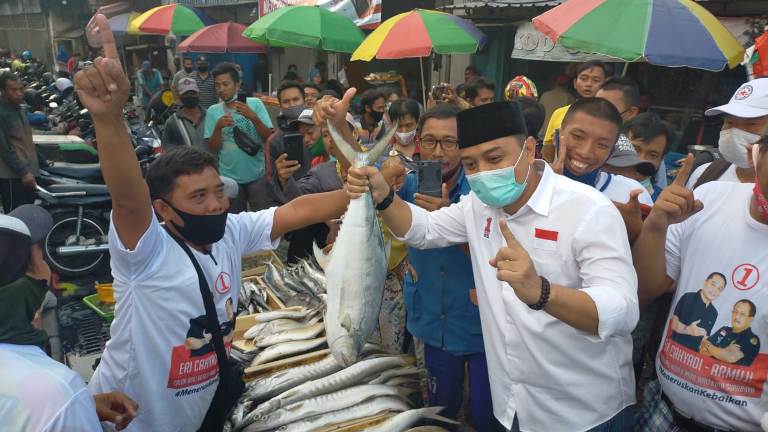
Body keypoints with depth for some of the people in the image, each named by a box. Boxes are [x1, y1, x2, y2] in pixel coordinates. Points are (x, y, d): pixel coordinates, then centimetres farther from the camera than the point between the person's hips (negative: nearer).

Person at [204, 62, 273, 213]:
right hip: (229, 177, 2)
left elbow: (269, 138, -7)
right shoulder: (213, 111, 1)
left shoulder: (255, 104, -4)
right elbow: (213, 149, -1)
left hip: (258, 175, -2)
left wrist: (253, 117, -21)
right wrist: (218, 127, -17)